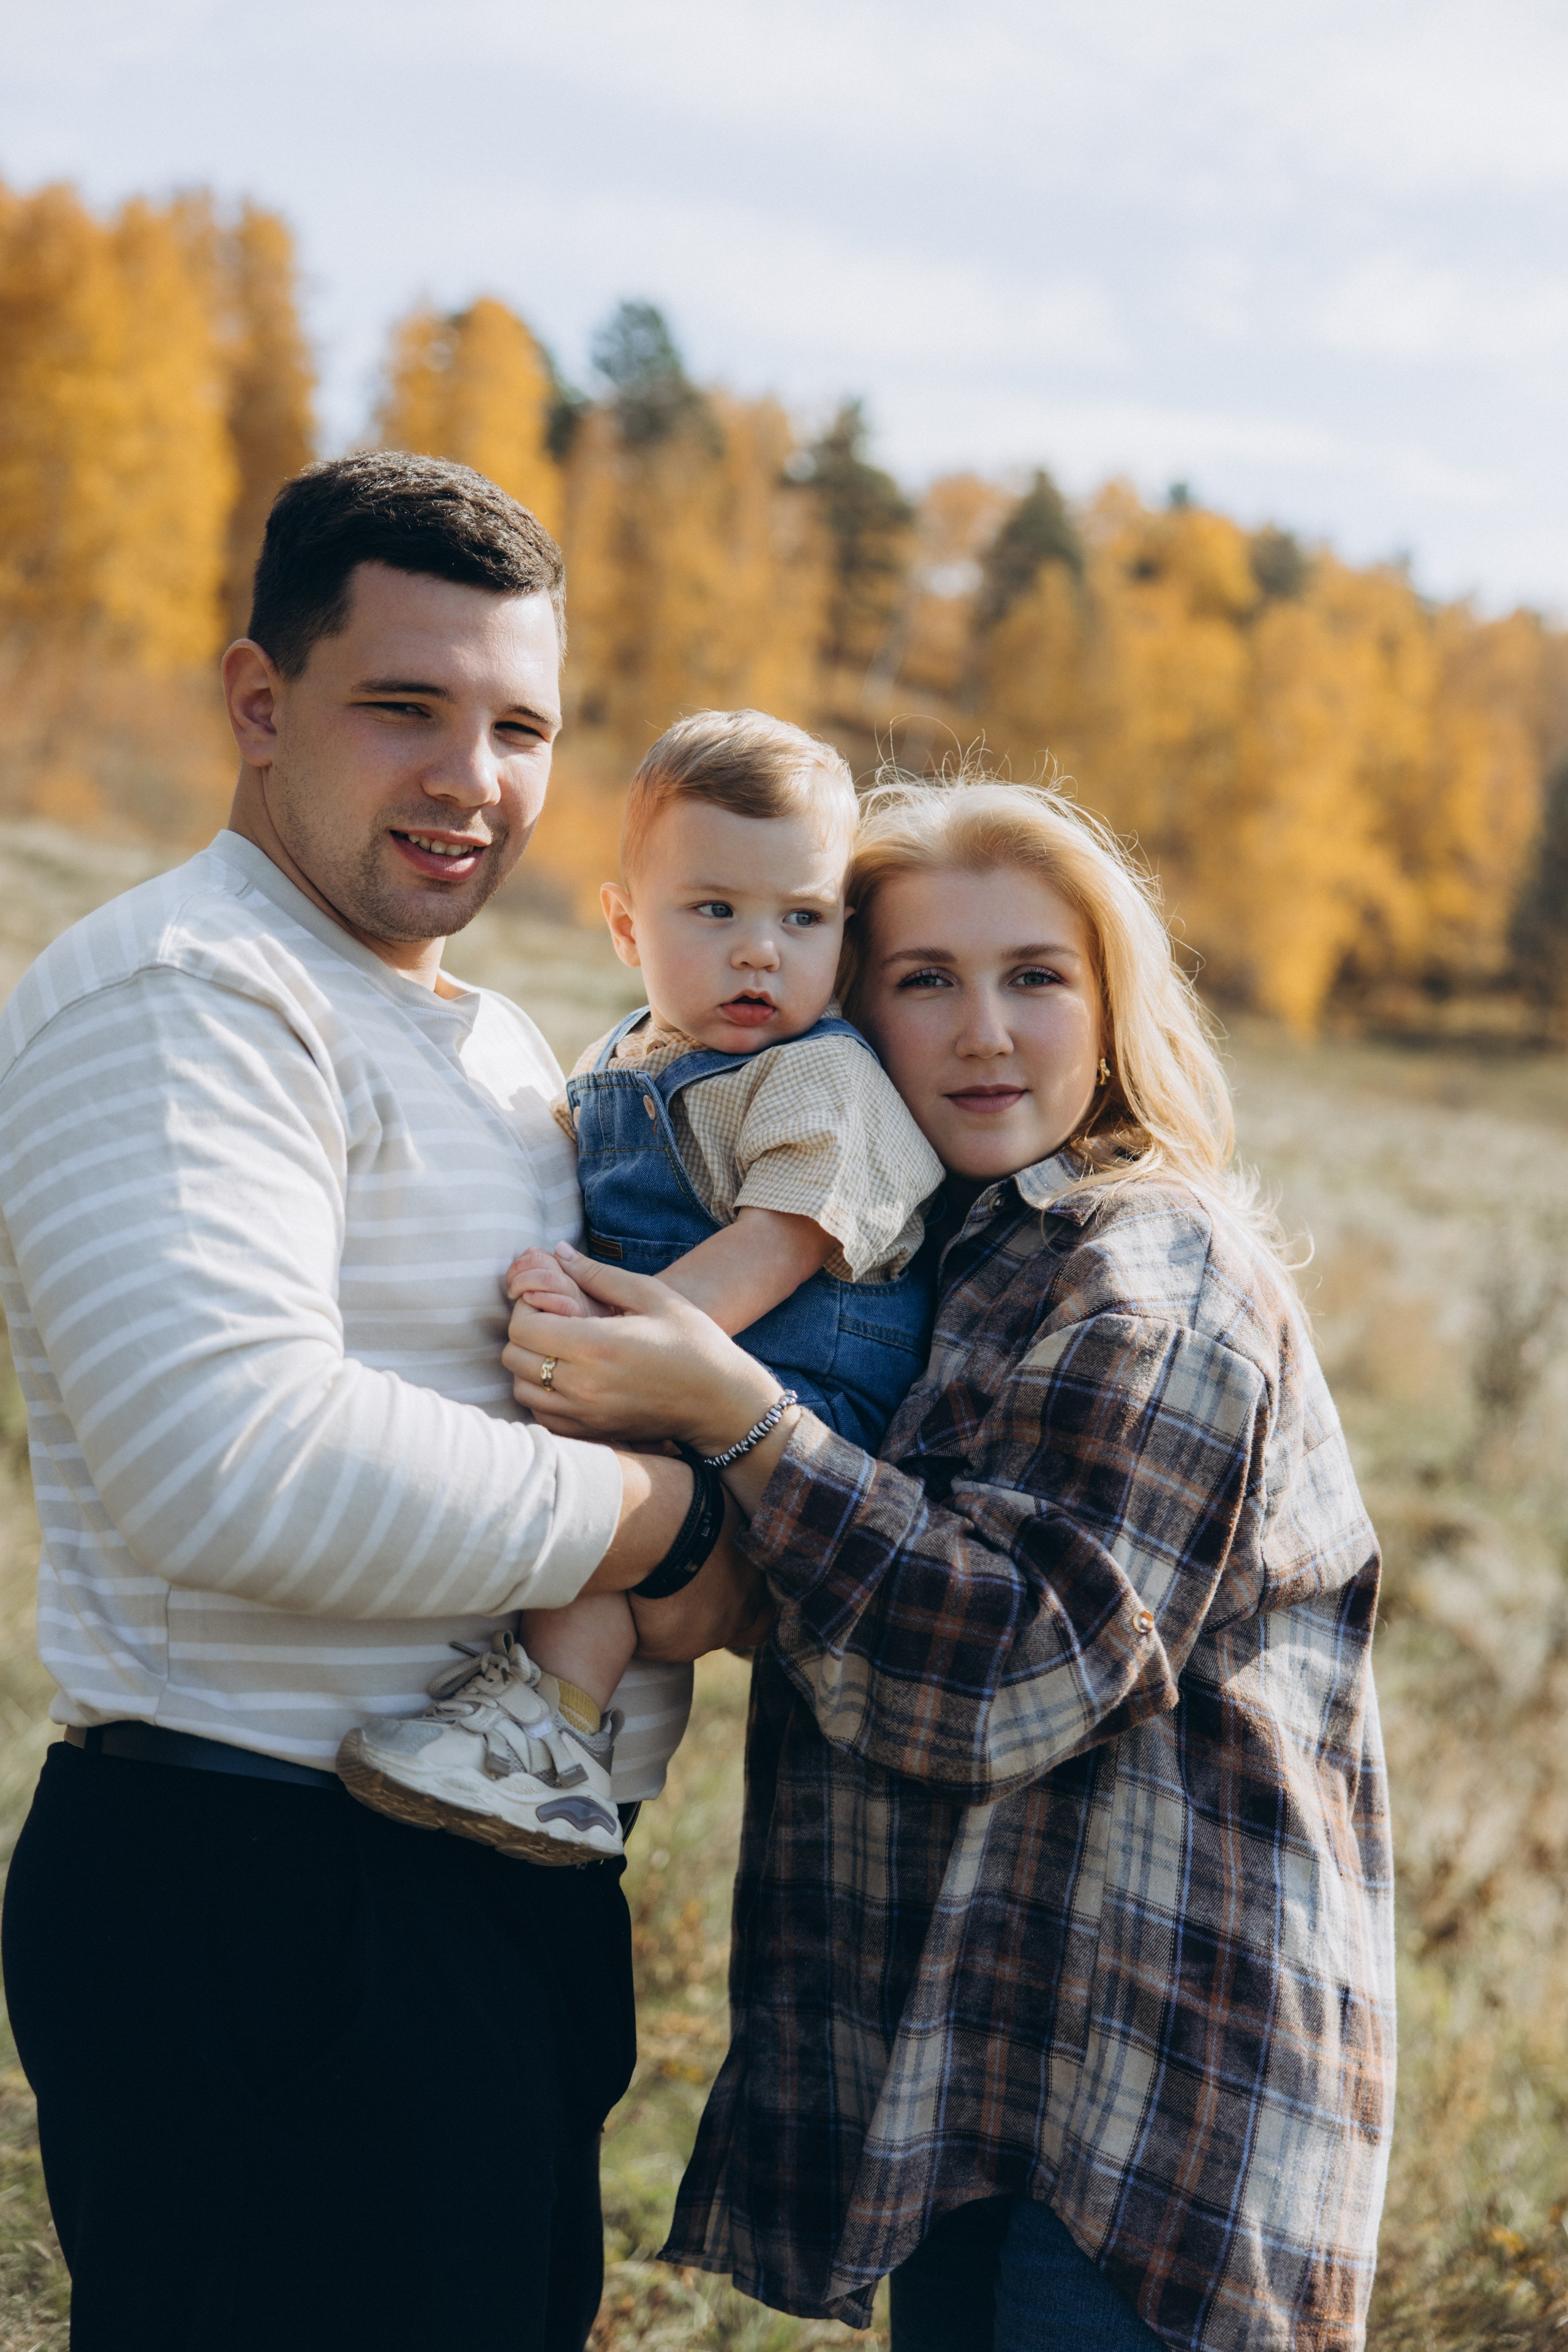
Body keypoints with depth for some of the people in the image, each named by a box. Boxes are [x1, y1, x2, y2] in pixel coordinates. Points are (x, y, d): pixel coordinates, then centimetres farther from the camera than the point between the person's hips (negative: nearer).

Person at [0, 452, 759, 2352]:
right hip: (266, 1923, -10)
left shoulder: (490, 1041, 18)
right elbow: (242, 1465, -30)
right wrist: (668, 1520, -18)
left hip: (502, 1902, 10)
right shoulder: (179, 999, -15)